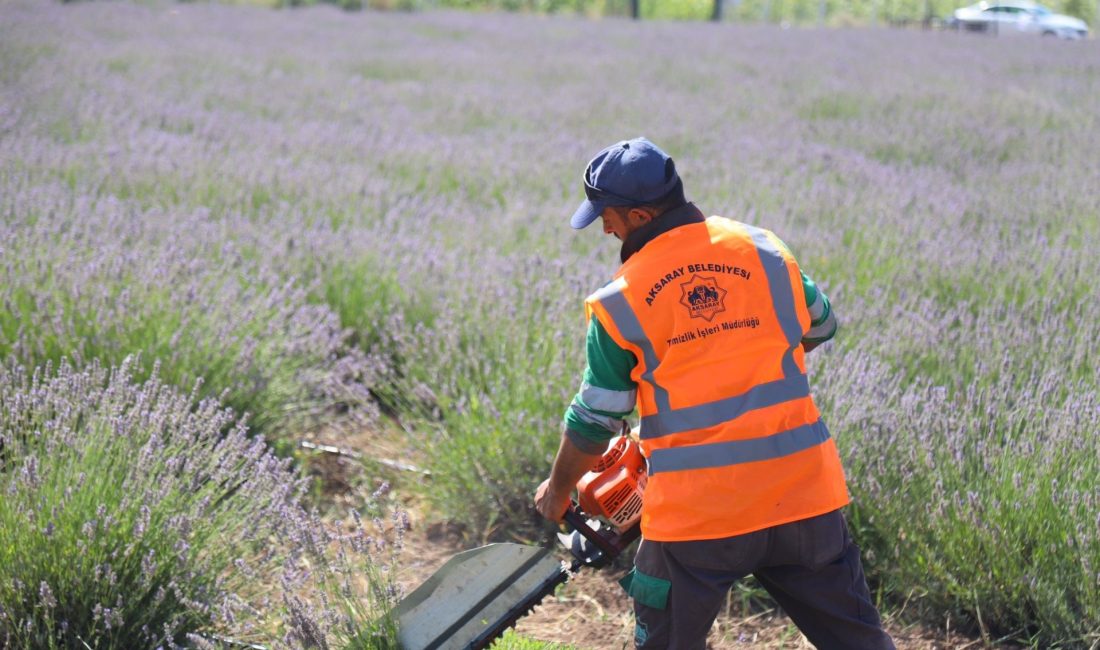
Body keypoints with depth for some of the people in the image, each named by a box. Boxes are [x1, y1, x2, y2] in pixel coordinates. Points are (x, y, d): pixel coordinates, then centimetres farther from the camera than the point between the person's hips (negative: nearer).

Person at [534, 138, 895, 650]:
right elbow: (819, 326, 21)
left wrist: (558, 491, 19)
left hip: (694, 514, -2)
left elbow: (594, 420, 2)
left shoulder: (620, 303, -6)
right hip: (803, 497, 3)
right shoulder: (765, 252, 2)